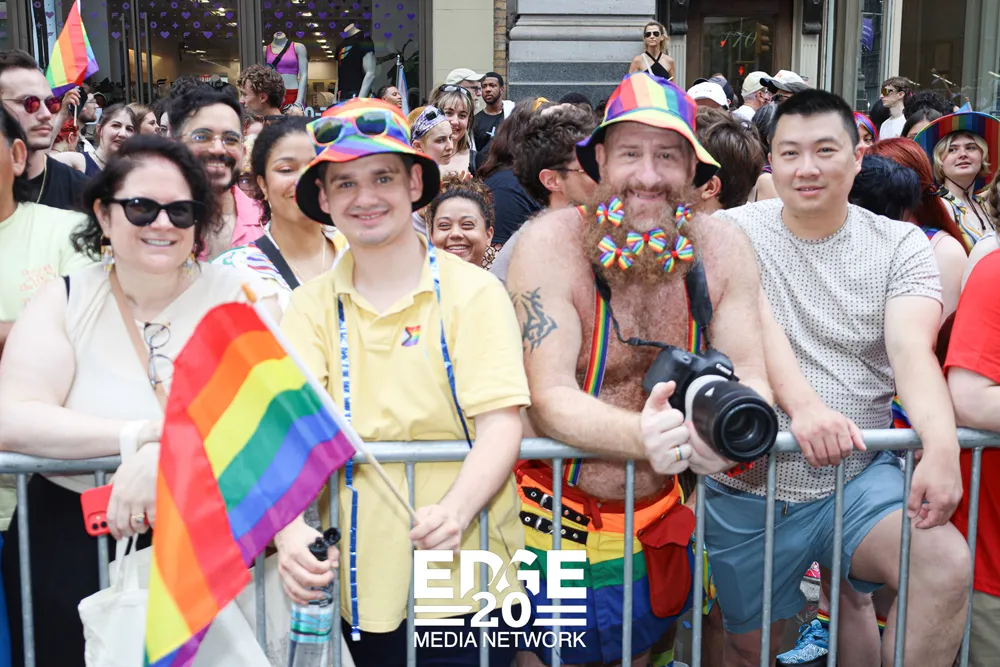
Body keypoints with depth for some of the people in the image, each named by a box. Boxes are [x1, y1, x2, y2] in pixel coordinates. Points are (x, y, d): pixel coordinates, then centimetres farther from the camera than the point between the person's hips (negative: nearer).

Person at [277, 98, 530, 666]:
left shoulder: (473, 292, -5)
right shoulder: (312, 307, 3)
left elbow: (502, 426, -11)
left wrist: (455, 513, -29)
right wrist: (290, 528, -26)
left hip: (466, 576, -2)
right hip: (362, 586, 2)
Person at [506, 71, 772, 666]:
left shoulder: (723, 251, -6)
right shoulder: (551, 245, -17)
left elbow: (751, 378, -9)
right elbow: (549, 399, -23)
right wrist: (640, 437, -43)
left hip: (658, 532, 3)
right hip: (554, 525, -3)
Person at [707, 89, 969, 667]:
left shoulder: (900, 245, -1)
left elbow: (912, 346, -16)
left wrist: (942, 445, -34)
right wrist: (802, 404, -36)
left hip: (859, 476, 0)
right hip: (749, 484, 0)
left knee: (947, 566, -26)